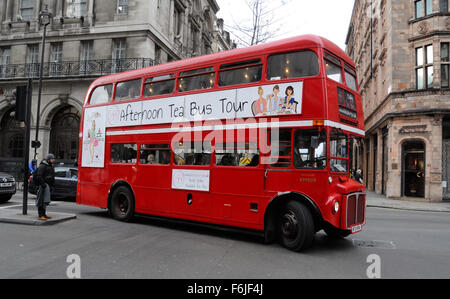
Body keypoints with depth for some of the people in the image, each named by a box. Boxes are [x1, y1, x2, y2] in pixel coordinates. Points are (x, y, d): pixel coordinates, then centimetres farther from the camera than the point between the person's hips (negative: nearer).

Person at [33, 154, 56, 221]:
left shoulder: (51, 166, 19)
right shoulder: (42, 166, -11)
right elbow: (39, 176, -18)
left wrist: (53, 184, 17)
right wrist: (43, 184, -22)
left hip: (49, 185, 9)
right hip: (44, 185, -9)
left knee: (46, 200, 14)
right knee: (42, 200, -10)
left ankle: (44, 214, 21)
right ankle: (41, 215, -8)